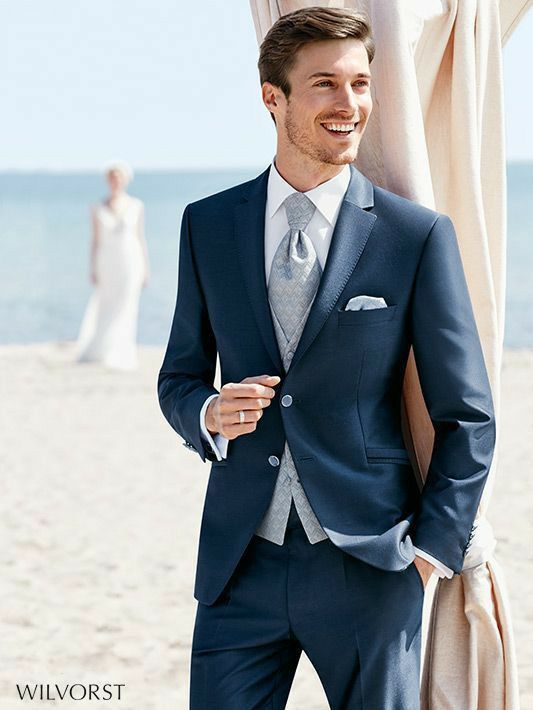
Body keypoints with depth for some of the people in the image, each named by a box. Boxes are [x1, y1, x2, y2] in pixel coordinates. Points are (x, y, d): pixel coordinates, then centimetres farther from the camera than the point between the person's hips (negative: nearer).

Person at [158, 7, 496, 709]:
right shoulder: (207, 225, 6)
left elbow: (467, 416, 0)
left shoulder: (418, 235, -3)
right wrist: (208, 413, -8)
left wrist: (430, 548, -4)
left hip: (368, 567, -2)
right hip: (242, 565, 2)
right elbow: (179, 378, 14)